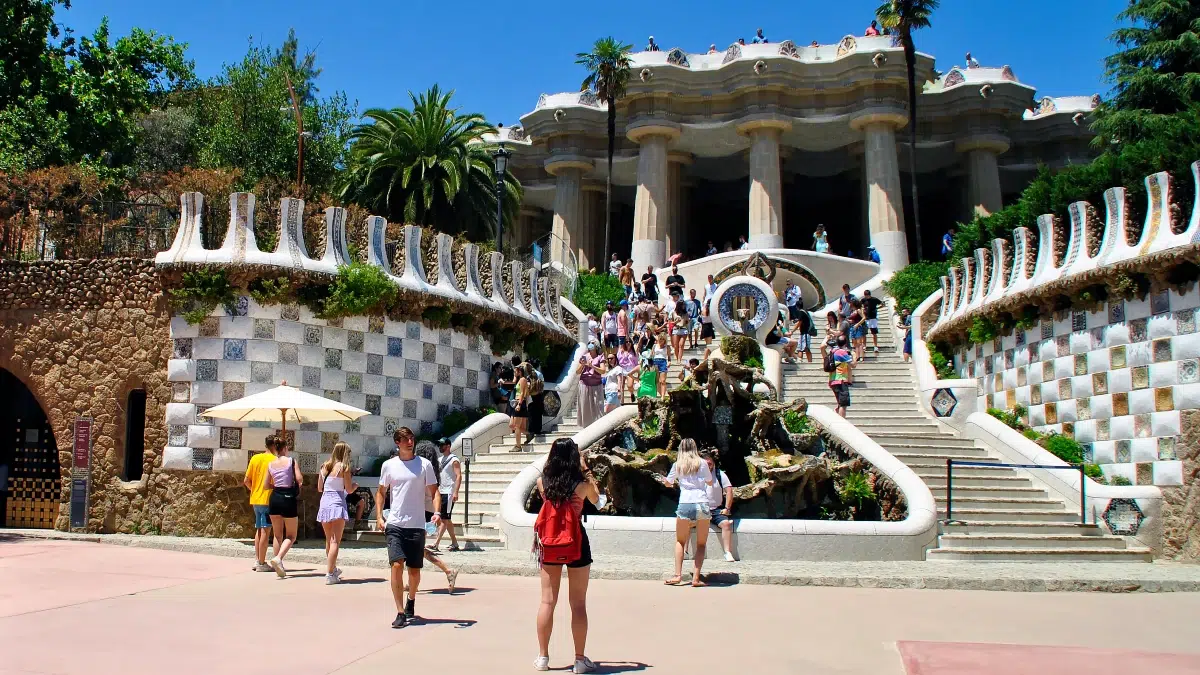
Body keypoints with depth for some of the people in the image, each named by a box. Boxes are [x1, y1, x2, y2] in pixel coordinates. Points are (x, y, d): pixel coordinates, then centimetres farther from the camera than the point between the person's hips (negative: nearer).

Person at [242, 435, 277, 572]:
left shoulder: (255, 458, 6)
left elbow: (246, 480, 6)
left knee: (258, 529, 17)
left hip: (255, 499, 6)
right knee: (265, 531, -2)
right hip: (268, 499, -6)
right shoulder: (275, 460, -10)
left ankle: (257, 560, 20)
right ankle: (262, 563, -1)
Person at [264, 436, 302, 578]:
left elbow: (266, 485, 8)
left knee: (277, 535, 15)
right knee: (291, 536, 4)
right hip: (288, 498, -4)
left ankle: (278, 566, 15)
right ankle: (278, 558, -20)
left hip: (275, 498, 4)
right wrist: (299, 484, 7)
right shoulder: (292, 461, -5)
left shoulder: (270, 464, 6)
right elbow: (299, 479, -14)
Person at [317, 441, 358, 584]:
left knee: (329, 540, 19)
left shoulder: (324, 467, 10)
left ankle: (332, 569, 33)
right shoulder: (344, 467, -6)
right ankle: (330, 575, -13)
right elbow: (349, 489, -5)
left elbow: (319, 488, 15)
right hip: (337, 504, -6)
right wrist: (355, 485, 16)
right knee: (335, 541, -6)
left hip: (324, 503, 6)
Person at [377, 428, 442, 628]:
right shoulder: (388, 465, 6)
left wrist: (436, 512, -14)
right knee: (396, 565, -14)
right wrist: (379, 516, 4)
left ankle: (411, 602, 35)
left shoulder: (424, 464, 2)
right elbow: (381, 492, 16)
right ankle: (400, 613, -10)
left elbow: (434, 492, 3)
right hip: (394, 524, 0)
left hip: (417, 525, 0)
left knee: (415, 570, 8)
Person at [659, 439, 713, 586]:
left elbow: (668, 483, 22)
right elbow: (710, 482, 19)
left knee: (680, 542, 15)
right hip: (703, 504, 0)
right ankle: (696, 578, 1)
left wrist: (664, 480, 44)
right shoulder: (702, 463, 6)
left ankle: (678, 575, 5)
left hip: (685, 505, 0)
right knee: (701, 544, 9)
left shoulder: (677, 465, 6)